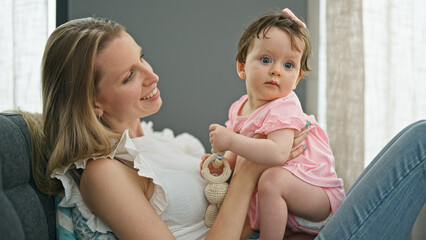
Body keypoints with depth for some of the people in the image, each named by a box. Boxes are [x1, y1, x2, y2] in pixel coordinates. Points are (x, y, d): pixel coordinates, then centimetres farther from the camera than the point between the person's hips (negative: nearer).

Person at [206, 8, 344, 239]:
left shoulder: (283, 108, -22)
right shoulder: (239, 108, 3)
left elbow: (278, 153, -38)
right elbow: (235, 154, 11)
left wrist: (231, 140, -37)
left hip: (320, 194, -8)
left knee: (273, 179, -34)